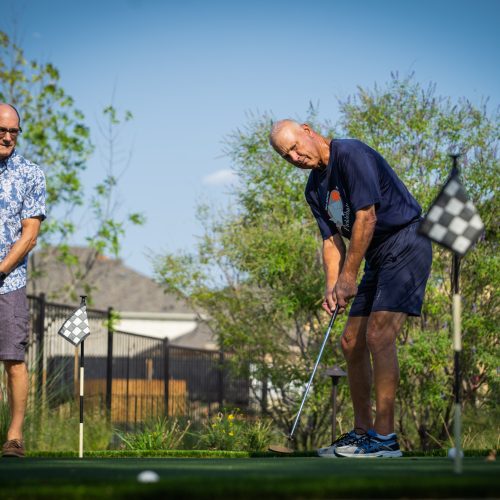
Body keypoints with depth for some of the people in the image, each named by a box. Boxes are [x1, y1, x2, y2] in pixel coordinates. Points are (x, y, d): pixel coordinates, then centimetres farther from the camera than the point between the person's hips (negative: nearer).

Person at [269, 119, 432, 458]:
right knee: (352, 342, 8)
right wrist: (333, 287, -7)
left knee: (378, 335, -19)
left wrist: (349, 277, -16)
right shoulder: (315, 188, 12)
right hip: (377, 258, 10)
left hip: (406, 243, -10)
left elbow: (366, 217, -20)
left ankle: (385, 438, -19)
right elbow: (332, 239, 10)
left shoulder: (350, 154, -16)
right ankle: (363, 431, 16)